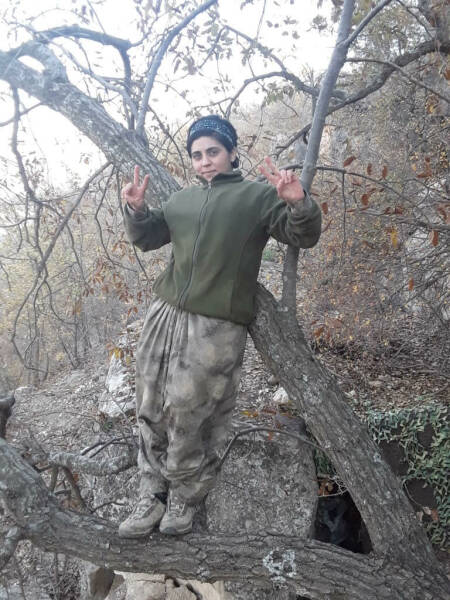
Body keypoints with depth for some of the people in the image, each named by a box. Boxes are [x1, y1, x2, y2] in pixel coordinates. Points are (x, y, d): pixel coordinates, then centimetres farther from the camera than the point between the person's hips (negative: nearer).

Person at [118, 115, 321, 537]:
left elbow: (303, 236, -1)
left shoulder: (257, 196, 5)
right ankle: (153, 494, 20)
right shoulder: (181, 200, 20)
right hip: (164, 314, 6)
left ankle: (186, 498, 19)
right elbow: (146, 237, 24)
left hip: (216, 328, -5)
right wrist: (136, 210, 4)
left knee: (190, 419, -1)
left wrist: (298, 203, -22)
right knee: (151, 413, 6)